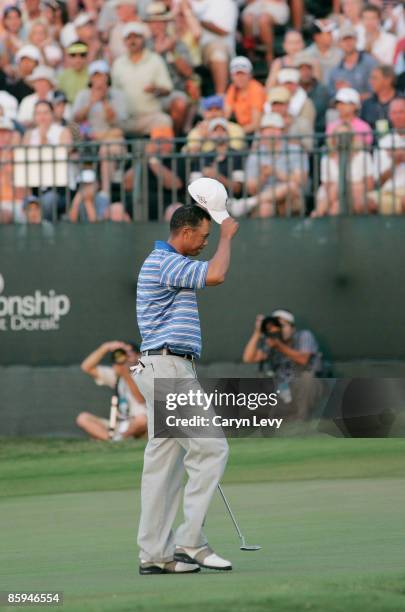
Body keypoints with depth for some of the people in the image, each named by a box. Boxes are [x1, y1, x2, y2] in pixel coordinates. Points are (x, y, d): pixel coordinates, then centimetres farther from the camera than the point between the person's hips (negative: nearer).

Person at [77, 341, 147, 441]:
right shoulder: (115, 374, 13)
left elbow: (141, 399, -22)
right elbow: (87, 367, 3)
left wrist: (125, 375, -28)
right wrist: (105, 347, -8)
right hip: (119, 427, 5)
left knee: (142, 419, -40)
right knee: (82, 418, -11)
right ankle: (111, 439, -29)